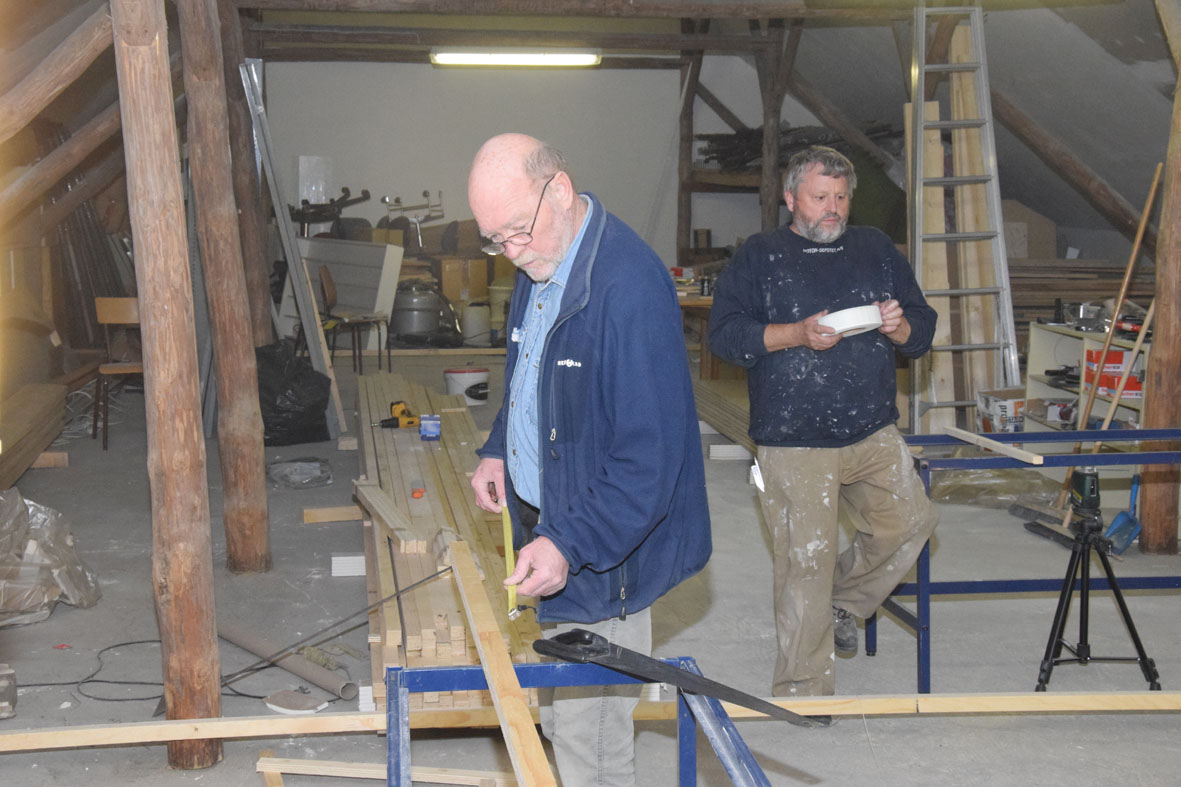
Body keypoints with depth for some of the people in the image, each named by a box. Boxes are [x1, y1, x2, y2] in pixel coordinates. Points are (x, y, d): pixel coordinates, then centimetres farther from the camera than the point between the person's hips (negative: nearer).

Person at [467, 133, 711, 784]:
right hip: (548, 529, 9)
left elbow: (650, 453, -27)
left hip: (601, 557, -9)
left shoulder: (629, 284, -25)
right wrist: (498, 451, 7)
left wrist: (571, 545, -29)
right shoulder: (540, 268, 7)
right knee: (556, 718, 20)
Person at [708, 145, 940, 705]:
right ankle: (803, 691, 9)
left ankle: (844, 601, 31)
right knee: (806, 561, -3)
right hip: (793, 443, -5)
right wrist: (795, 334, -20)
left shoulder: (877, 250, 14)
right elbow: (724, 333, -7)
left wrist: (900, 326, -9)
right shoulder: (757, 257, 3)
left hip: (873, 434, 5)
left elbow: (923, 332, 15)